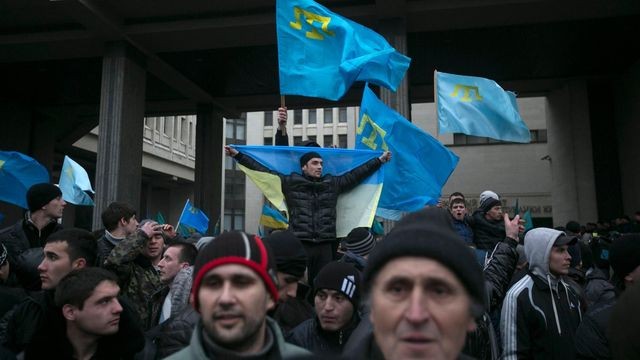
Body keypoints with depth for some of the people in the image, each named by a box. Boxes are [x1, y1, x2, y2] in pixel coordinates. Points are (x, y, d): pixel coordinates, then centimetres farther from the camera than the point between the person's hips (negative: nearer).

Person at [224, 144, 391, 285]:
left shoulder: (333, 184, 14)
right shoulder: (290, 182, 7)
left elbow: (356, 174, 19)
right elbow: (263, 170, 8)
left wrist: (380, 160, 22)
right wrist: (238, 155, 9)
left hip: (325, 246, 3)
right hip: (299, 244, -2)